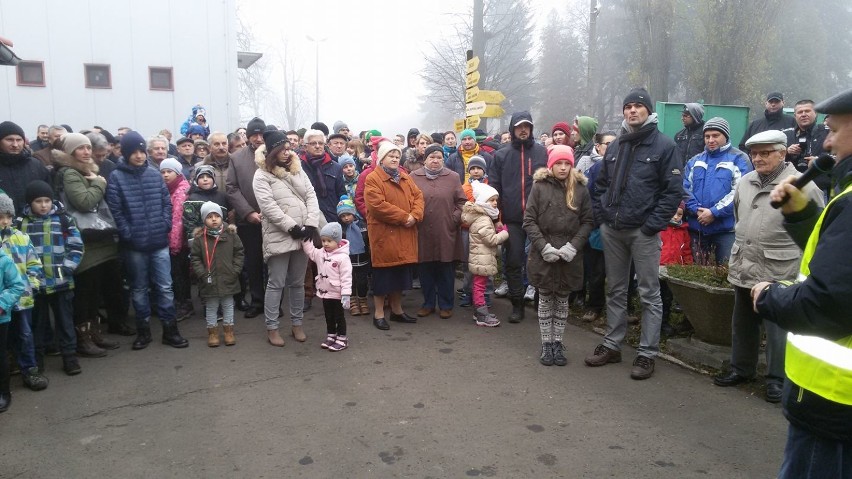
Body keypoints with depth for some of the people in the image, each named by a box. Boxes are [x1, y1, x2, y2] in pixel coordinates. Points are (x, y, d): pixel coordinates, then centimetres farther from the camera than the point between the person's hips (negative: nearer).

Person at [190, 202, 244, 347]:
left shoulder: (231, 234, -3)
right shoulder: (200, 238, -5)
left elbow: (238, 253, 1)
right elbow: (194, 258, -2)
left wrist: (235, 270, -6)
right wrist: (202, 274, -10)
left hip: (228, 280, 1)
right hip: (209, 282, -1)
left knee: (228, 306, 13)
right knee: (211, 308, 11)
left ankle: (229, 330, 26)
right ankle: (212, 332, 24)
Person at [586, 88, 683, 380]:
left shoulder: (664, 145, -3)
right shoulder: (615, 146, 14)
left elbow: (673, 191, -9)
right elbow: (601, 185, 18)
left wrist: (653, 225, -15)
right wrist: (601, 217, 5)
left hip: (643, 232, -5)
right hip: (612, 230, 6)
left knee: (649, 293, 2)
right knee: (615, 290, 14)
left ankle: (647, 353, 10)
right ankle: (612, 345, 24)